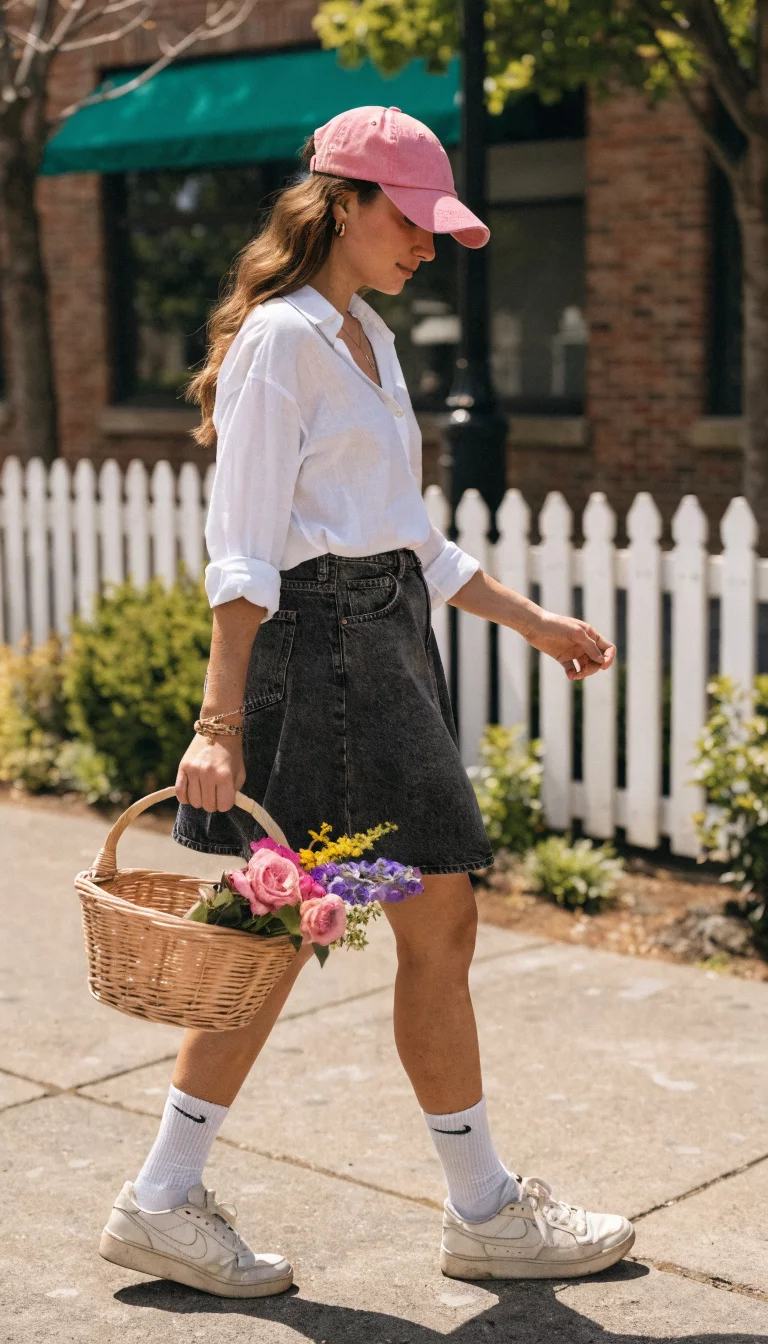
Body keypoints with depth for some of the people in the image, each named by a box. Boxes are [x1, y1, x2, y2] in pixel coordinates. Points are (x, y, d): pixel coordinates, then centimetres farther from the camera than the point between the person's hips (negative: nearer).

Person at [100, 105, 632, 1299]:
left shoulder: (367, 338, 17)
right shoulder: (283, 335, -11)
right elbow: (244, 548, -17)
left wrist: (533, 621, 21)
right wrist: (221, 719, -22)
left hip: (385, 638, 9)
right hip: (325, 641, -9)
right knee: (439, 922, 0)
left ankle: (165, 1202, 17)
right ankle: (486, 1212, 15)